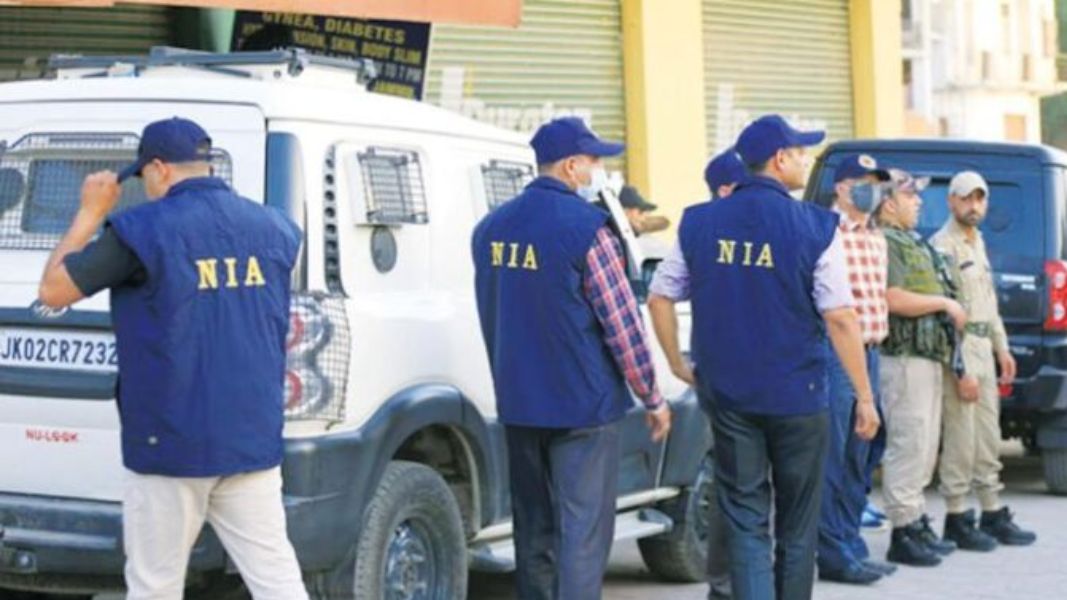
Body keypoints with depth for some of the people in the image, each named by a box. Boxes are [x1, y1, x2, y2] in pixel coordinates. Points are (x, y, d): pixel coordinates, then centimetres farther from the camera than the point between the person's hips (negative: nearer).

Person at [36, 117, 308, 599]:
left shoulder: (142, 229, -10)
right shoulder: (273, 229, 5)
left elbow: (53, 291, -2)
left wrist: (90, 212, 9)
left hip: (171, 445, -4)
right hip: (253, 442, 4)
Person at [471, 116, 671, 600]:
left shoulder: (491, 228, 7)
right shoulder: (586, 228, -14)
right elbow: (622, 323, -12)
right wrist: (653, 398, -2)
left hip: (518, 402, 7)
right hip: (583, 404, -7)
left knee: (533, 530, 15)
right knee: (583, 533, -4)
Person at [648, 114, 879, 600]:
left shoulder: (699, 223, 1)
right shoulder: (813, 227, -10)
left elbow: (660, 298, 5)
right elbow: (840, 319, -12)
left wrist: (678, 364, 16)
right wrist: (864, 395, -6)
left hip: (728, 395, 2)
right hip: (797, 395, -2)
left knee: (744, 520, 6)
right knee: (796, 525, 14)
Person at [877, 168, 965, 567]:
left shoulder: (914, 243, 21)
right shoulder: (885, 242, -12)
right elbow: (894, 299, -22)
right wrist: (944, 303, -13)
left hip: (928, 355, 11)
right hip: (905, 357, -11)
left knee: (924, 446, 14)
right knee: (909, 445, -9)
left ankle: (918, 524, 22)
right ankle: (904, 534, -6)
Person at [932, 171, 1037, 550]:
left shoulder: (978, 242, 17)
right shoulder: (943, 247, -13)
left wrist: (1001, 347, 19)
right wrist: (963, 371, -21)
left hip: (982, 348, 9)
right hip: (957, 350, -9)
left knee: (988, 439, 13)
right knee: (961, 440, -6)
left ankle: (993, 514, 21)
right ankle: (957, 521, 2)